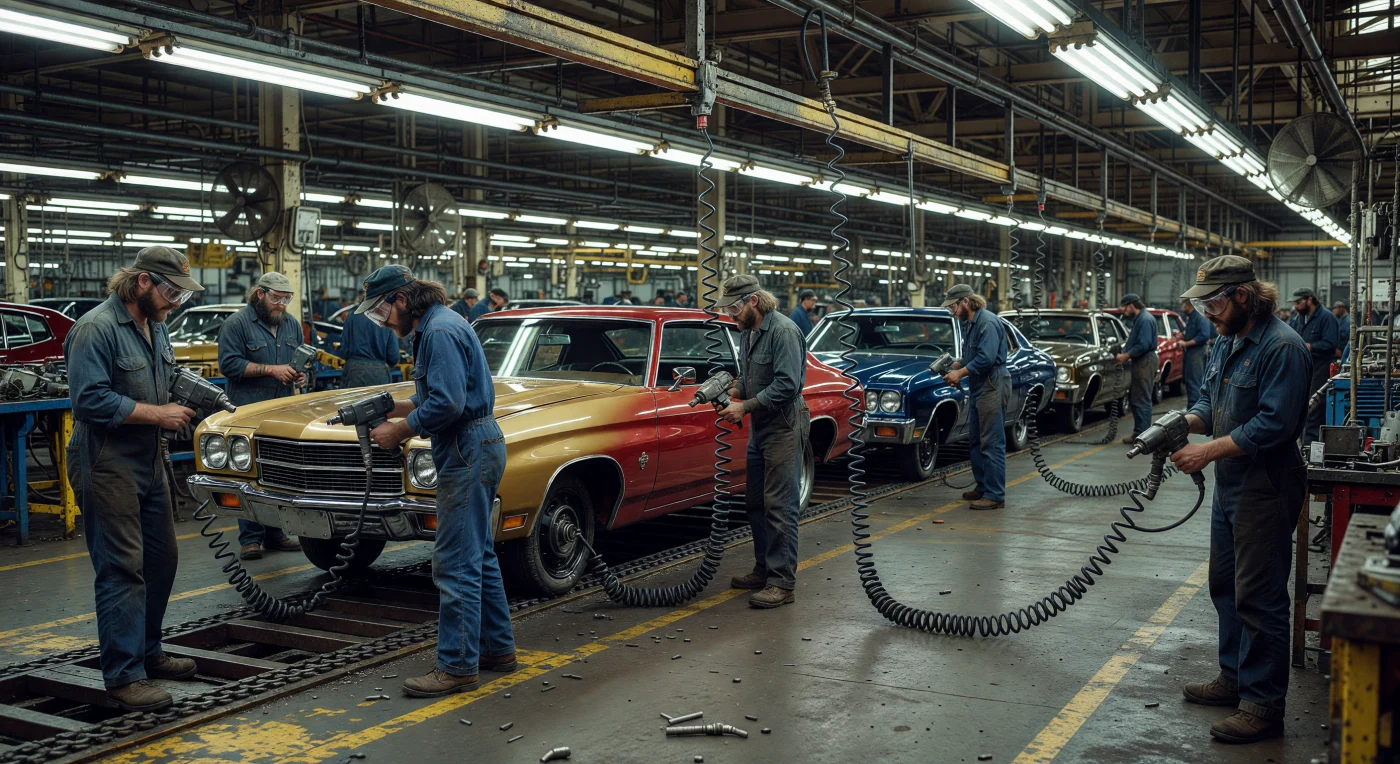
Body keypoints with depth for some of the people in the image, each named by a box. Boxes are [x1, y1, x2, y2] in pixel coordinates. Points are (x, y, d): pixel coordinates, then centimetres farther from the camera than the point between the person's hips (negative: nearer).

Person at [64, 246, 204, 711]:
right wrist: (157, 414, -20)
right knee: (122, 569, -7)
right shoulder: (96, 329, -16)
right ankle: (124, 676, -1)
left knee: (161, 559, 16)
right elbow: (89, 400, -23)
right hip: (107, 467, -9)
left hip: (150, 461, 9)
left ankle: (147, 652, 32)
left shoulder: (155, 325, 12)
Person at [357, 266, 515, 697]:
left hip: (467, 453, -11)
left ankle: (457, 666, 0)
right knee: (479, 556, 17)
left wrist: (397, 431, -15)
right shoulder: (436, 326, 16)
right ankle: (497, 648, 26)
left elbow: (448, 403, -25)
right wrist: (393, 408, 11)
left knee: (456, 564, -6)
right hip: (477, 447, 11)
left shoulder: (440, 331, -17)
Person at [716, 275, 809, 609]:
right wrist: (732, 391, 3)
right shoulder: (749, 332, 12)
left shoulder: (783, 331, -19)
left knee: (780, 506, -8)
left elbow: (787, 385, -25)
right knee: (756, 502, 16)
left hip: (784, 427, -10)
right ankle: (764, 569, 28)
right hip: (760, 428, 10)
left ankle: (782, 583, -3)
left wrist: (745, 406, -22)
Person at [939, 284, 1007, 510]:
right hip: (979, 389, 11)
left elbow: (987, 358, -25)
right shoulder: (970, 323, 15)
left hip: (992, 388, -11)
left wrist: (960, 373, -16)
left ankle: (995, 495, -6)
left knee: (992, 443, -8)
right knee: (975, 441, 16)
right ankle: (982, 486, 26)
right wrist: (954, 366, 5)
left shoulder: (987, 322, -17)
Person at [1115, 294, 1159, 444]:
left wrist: (1126, 355, -14)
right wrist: (1124, 354, 5)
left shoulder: (1145, 319, -16)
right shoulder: (1136, 319, 16)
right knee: (1134, 397, 14)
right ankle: (1139, 431, 20)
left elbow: (1143, 345, -23)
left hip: (1145, 362, -10)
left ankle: (1142, 434, -2)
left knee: (1142, 399, -6)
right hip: (1139, 362, 10)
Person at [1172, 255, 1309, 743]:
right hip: (1229, 484, 10)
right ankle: (1235, 679, 34)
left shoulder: (1281, 347, -19)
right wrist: (1185, 421, -5)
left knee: (1258, 598, -4)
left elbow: (1273, 424, -25)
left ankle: (1263, 706, 6)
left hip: (1264, 490, -10)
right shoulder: (1226, 341, 10)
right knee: (1225, 586, 19)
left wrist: (1209, 451, -25)